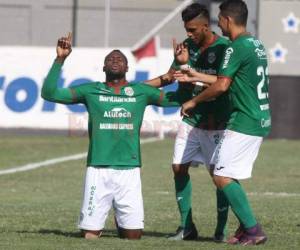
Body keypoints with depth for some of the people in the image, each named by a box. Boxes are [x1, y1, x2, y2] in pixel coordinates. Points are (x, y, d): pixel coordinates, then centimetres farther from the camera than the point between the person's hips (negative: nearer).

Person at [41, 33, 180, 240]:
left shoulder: (141, 92, 10)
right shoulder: (90, 91, 7)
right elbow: (49, 93, 3)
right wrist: (60, 60, -5)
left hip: (129, 170, 1)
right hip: (98, 170, -1)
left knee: (133, 235, 0)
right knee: (90, 235, -2)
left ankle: (121, 221, 32)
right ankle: (97, 224, 31)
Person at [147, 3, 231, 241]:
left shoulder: (224, 48, -11)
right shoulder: (188, 46, 6)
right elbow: (170, 76, 14)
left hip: (216, 122, -6)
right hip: (190, 120, 6)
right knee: (179, 167, 0)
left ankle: (221, 229, 5)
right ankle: (186, 227, 9)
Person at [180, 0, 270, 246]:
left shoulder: (237, 47, -14)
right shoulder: (256, 44, 15)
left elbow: (221, 86, -16)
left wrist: (193, 101, -1)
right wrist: (198, 77, 29)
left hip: (245, 122, -10)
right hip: (261, 121, 10)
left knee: (222, 177, -8)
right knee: (222, 172, 15)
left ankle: (253, 230, -9)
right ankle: (246, 226, 13)